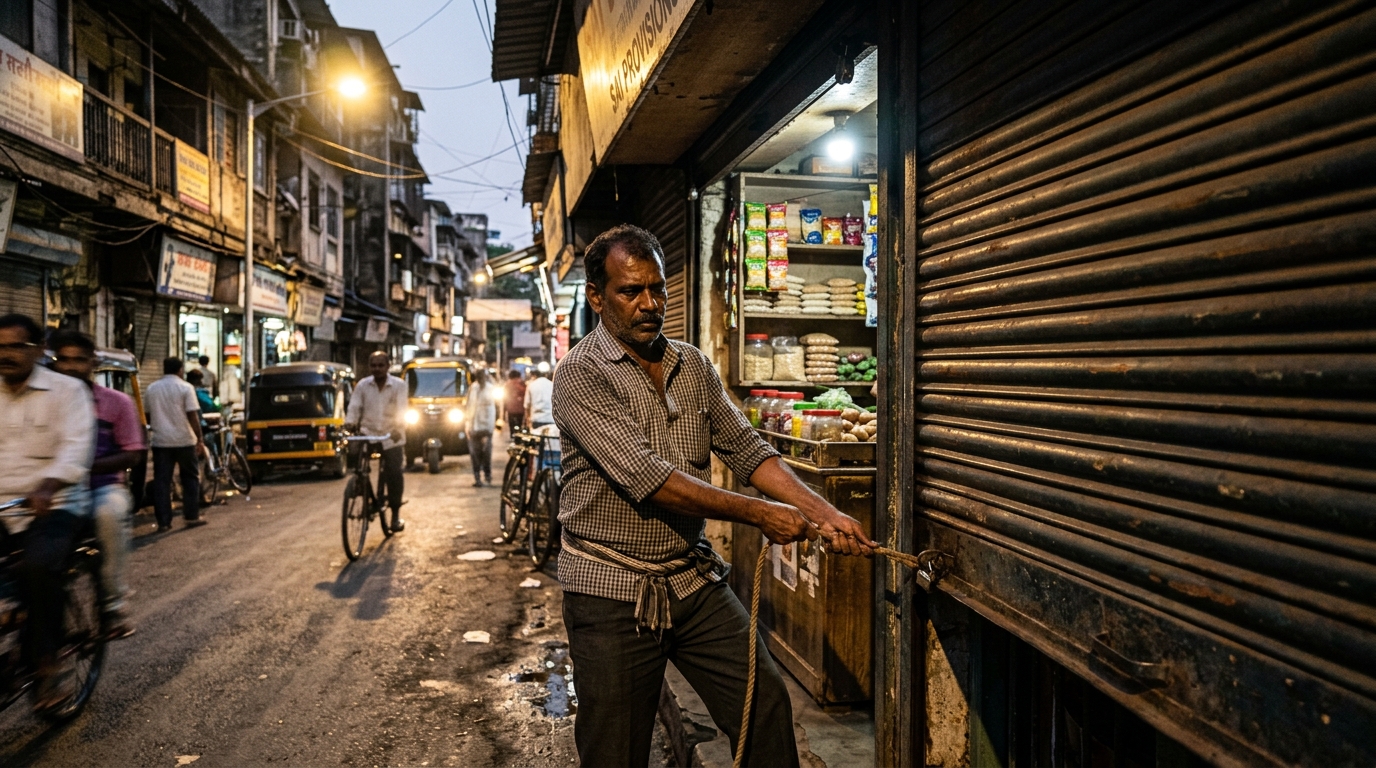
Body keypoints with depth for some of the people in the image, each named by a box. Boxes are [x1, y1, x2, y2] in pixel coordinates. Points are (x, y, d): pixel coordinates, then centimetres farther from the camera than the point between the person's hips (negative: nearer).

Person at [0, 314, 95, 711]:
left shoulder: (66, 390, -1)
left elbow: (76, 447, -15)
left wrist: (46, 488, -33)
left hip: (54, 506, -5)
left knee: (38, 567, -31)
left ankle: (46, 663, -15)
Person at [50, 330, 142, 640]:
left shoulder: (117, 402, 5)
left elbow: (132, 455, 0)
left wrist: (88, 466, -17)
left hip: (103, 485, -2)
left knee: (109, 511, -37)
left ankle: (113, 600, -24)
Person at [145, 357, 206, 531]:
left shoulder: (151, 389, 7)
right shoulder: (185, 388, -7)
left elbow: (147, 416, 15)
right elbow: (193, 415, -11)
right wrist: (200, 439, -8)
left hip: (160, 441, 3)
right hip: (184, 440, -3)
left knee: (161, 481, 5)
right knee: (191, 478, 9)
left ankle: (163, 521, 4)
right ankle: (192, 516, 11)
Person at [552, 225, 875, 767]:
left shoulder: (693, 366, 7)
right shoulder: (580, 376, -13)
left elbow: (746, 449, 2)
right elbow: (646, 477, -22)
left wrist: (824, 515, -11)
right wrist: (759, 514, -20)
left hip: (695, 580, 5)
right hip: (613, 592, -4)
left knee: (766, 706, 5)